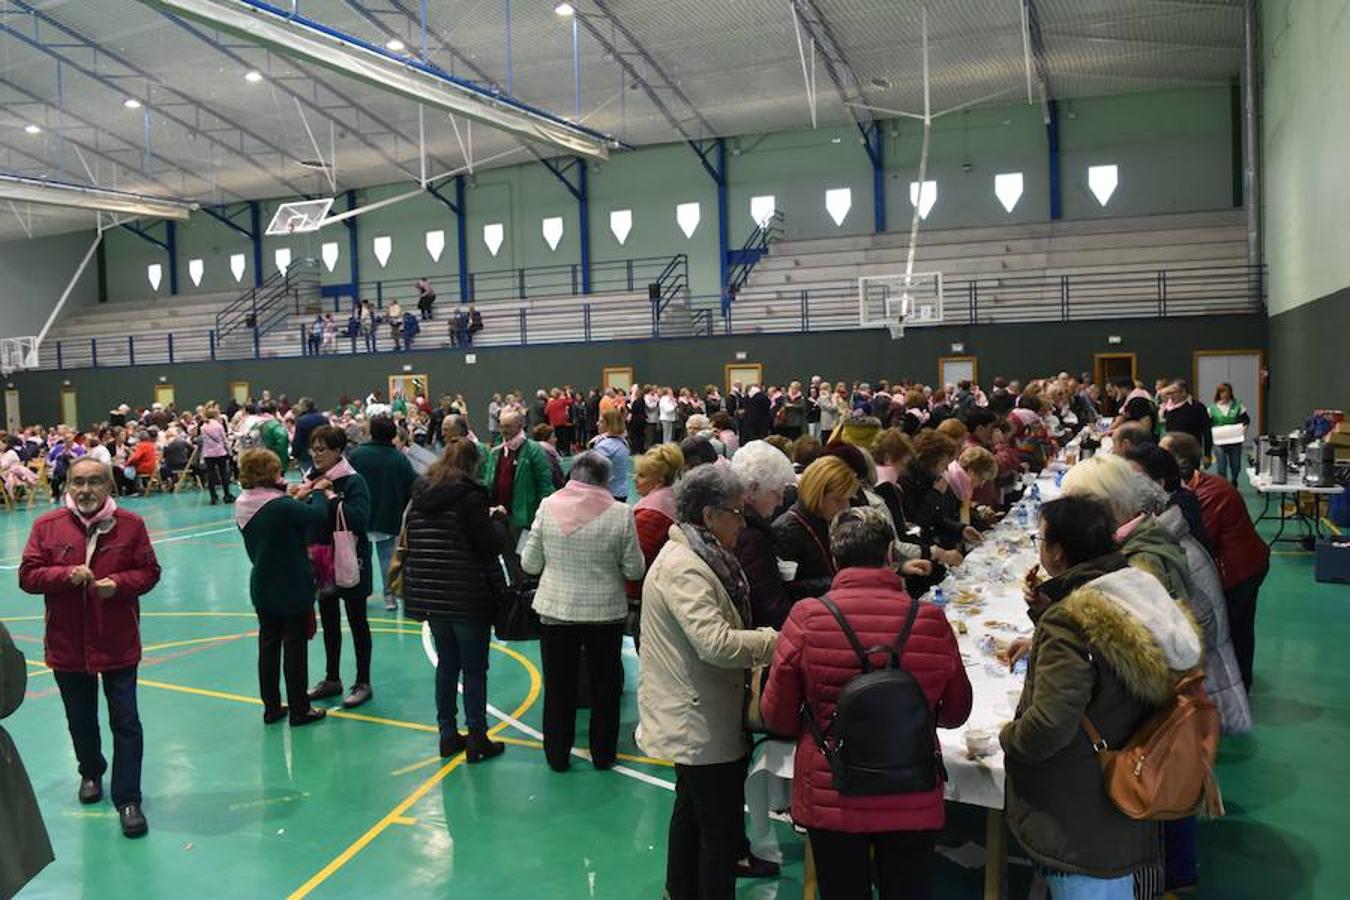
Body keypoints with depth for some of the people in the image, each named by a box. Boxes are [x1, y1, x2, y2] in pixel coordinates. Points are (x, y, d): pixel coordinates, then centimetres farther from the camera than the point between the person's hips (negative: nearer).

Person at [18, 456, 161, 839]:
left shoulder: (130, 524, -5)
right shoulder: (47, 526, -2)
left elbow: (149, 572, -1)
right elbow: (27, 576, -3)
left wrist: (118, 584, -19)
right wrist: (65, 574, -20)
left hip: (118, 642, -2)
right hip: (67, 644, 2)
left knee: (125, 722, 0)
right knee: (80, 720, 20)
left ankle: (128, 800, 8)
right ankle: (91, 772, 46)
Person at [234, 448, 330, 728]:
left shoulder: (242, 506, -1)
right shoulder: (280, 506, -25)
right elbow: (319, 515, -21)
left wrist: (296, 499, 7)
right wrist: (317, 493, -4)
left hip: (262, 588, 7)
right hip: (292, 589, -7)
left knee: (268, 645, 16)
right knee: (295, 647, 5)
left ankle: (271, 707, 26)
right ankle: (299, 710, 14)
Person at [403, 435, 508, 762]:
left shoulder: (420, 493, 8)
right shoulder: (470, 495, -14)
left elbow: (409, 539, 14)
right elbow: (490, 544, -15)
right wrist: (495, 522, 2)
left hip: (430, 594, 7)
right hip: (469, 596, -6)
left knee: (446, 665, 17)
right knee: (475, 669, 3)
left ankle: (448, 735, 22)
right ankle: (477, 741, 8)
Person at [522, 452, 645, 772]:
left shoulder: (548, 506, -9)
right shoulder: (620, 513, -13)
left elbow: (530, 564, -3)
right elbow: (634, 570, -6)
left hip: (555, 611, 1)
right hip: (605, 612, 0)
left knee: (558, 687, 16)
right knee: (604, 686, 18)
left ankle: (557, 756, 28)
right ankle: (603, 754, 30)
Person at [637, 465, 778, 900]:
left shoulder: (691, 556, 9)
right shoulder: (685, 568, -24)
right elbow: (715, 643, -31)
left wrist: (755, 641, 4)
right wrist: (772, 640, -19)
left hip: (690, 718, 11)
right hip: (703, 724, -11)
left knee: (692, 811, 27)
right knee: (721, 832, -1)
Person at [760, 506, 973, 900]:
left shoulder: (806, 618, -15)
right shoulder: (930, 620, -12)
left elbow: (776, 715, -6)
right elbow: (956, 712, 2)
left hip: (831, 798, 0)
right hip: (912, 802, 1)